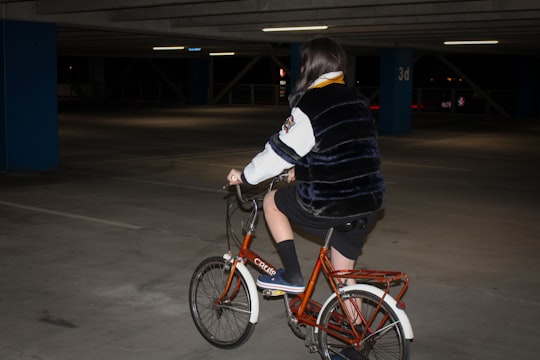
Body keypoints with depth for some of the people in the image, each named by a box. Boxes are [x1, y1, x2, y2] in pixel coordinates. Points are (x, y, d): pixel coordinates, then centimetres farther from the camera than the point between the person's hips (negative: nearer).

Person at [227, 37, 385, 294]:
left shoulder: (310, 105, -13)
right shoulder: (356, 100, 12)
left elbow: (280, 151, -10)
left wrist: (244, 176, 4)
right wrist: (301, 170, 30)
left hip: (328, 205, -7)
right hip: (369, 202, 7)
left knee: (272, 201, 18)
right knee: (343, 272, 19)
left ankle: (292, 277, 14)